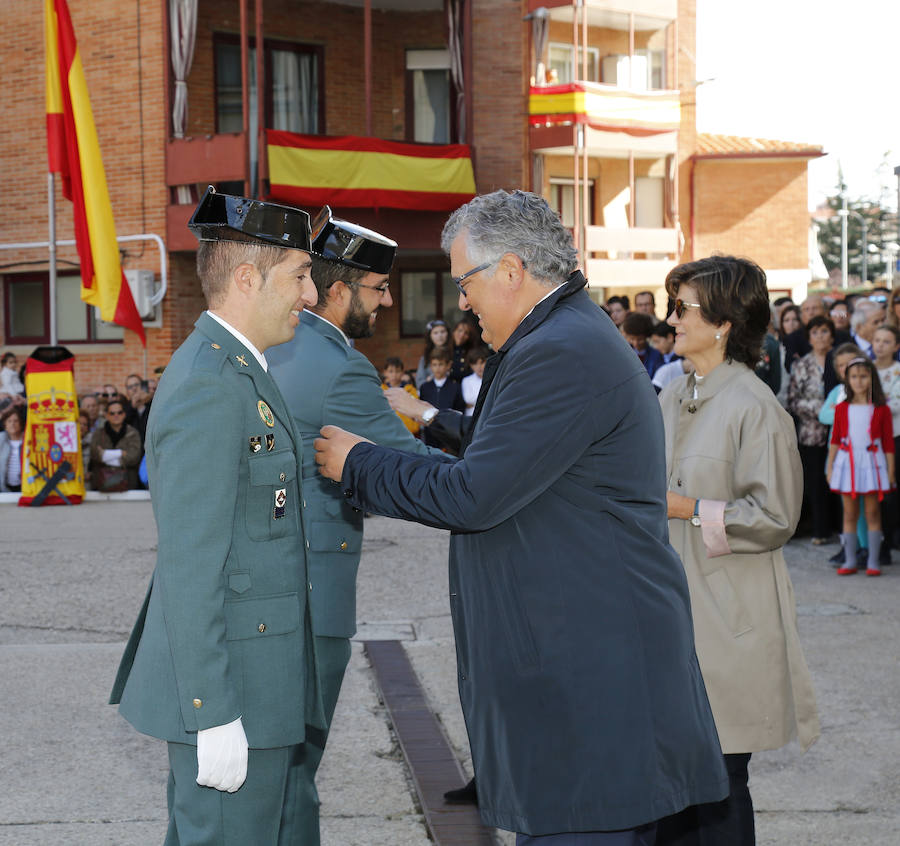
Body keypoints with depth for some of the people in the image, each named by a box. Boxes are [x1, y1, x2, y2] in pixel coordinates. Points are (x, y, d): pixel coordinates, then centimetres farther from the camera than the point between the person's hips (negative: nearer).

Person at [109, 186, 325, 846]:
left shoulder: (230, 370, 14)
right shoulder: (210, 386, -18)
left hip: (250, 677, 10)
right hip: (227, 690, -10)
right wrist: (214, 716, -22)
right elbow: (189, 567, -21)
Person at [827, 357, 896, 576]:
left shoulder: (881, 410, -2)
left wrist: (890, 473, -1)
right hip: (847, 463, 2)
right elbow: (835, 440, 10)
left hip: (871, 463, -2)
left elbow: (888, 443, 1)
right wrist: (830, 466, 8)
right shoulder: (842, 408, 4)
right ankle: (850, 561, 11)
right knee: (849, 513, 6)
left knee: (873, 513, 1)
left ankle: (873, 562, 6)